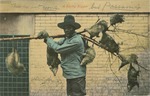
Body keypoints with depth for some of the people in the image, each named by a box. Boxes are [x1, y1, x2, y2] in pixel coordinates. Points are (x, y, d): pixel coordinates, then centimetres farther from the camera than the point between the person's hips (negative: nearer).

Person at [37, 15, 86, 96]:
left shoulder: (77, 40, -18)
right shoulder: (66, 39, 11)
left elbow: (58, 48, -19)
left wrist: (48, 38, -7)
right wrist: (45, 37, -6)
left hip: (77, 76, -9)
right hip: (70, 75, 9)